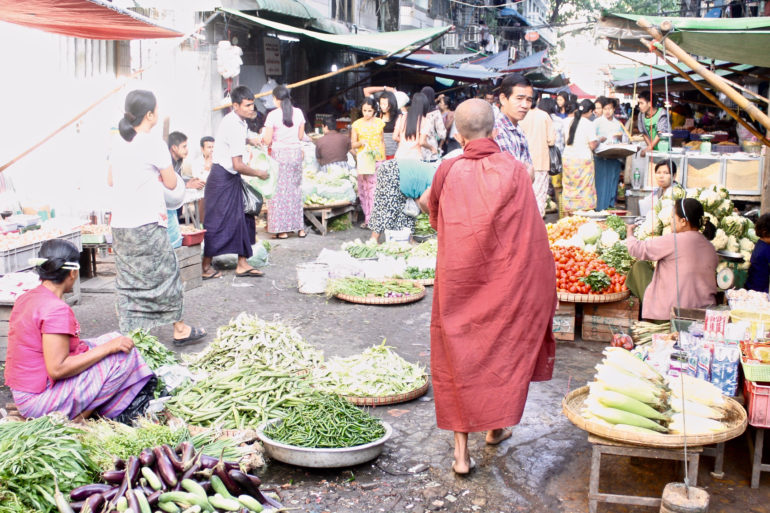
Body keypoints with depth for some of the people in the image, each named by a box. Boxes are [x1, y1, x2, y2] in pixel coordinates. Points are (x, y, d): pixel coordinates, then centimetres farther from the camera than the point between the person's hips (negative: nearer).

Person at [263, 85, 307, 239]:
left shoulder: (273, 115, -11)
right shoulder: (298, 112, 2)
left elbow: (268, 140, -10)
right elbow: (301, 136, 8)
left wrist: (263, 138, 12)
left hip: (280, 153, -4)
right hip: (296, 152, 4)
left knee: (279, 190, 3)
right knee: (295, 189, 13)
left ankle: (282, 230, 5)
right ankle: (300, 228, 16)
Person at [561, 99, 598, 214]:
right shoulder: (588, 124, -9)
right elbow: (592, 145, -10)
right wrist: (598, 141, 10)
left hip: (567, 157, 5)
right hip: (582, 159, -5)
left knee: (569, 188, 9)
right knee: (584, 188, 2)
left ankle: (569, 212, 12)